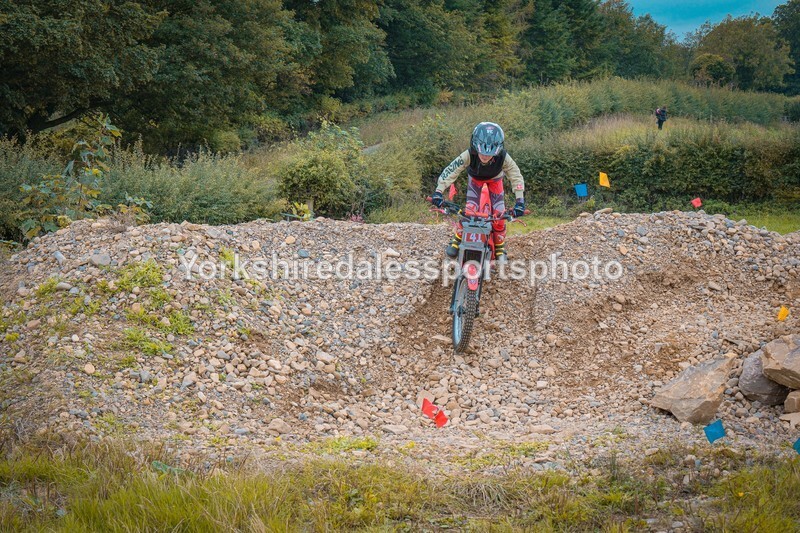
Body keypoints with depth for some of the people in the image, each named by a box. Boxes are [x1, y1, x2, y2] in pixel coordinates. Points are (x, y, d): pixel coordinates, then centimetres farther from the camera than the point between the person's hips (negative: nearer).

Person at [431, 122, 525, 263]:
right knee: (469, 211, -14)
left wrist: (520, 201, -34)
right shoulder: (469, 155, -41)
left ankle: (500, 248, 14)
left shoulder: (503, 158, -40)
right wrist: (439, 191, -45)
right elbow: (451, 170, -37)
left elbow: (516, 176, -29)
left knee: (499, 214, -8)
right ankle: (457, 240, 9)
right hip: (475, 179, 0)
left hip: (495, 180, 0)